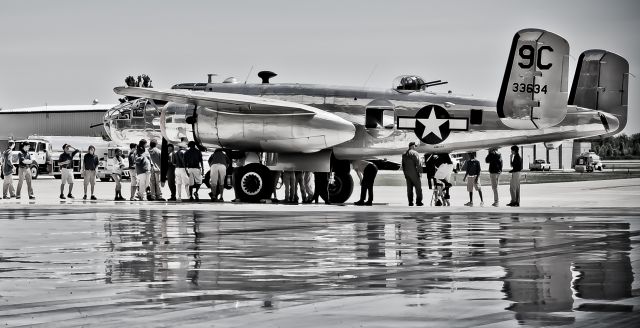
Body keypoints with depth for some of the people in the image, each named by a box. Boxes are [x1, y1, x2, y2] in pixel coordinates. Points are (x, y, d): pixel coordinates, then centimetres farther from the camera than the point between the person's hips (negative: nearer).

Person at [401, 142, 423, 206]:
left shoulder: (404, 154, 12)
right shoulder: (415, 153, -10)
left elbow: (403, 165, 16)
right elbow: (418, 164, -14)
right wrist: (420, 172, -8)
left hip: (407, 173, 6)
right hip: (414, 173, -6)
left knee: (409, 188, 8)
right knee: (418, 187, 0)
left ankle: (410, 202, 6)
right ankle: (418, 201, -4)